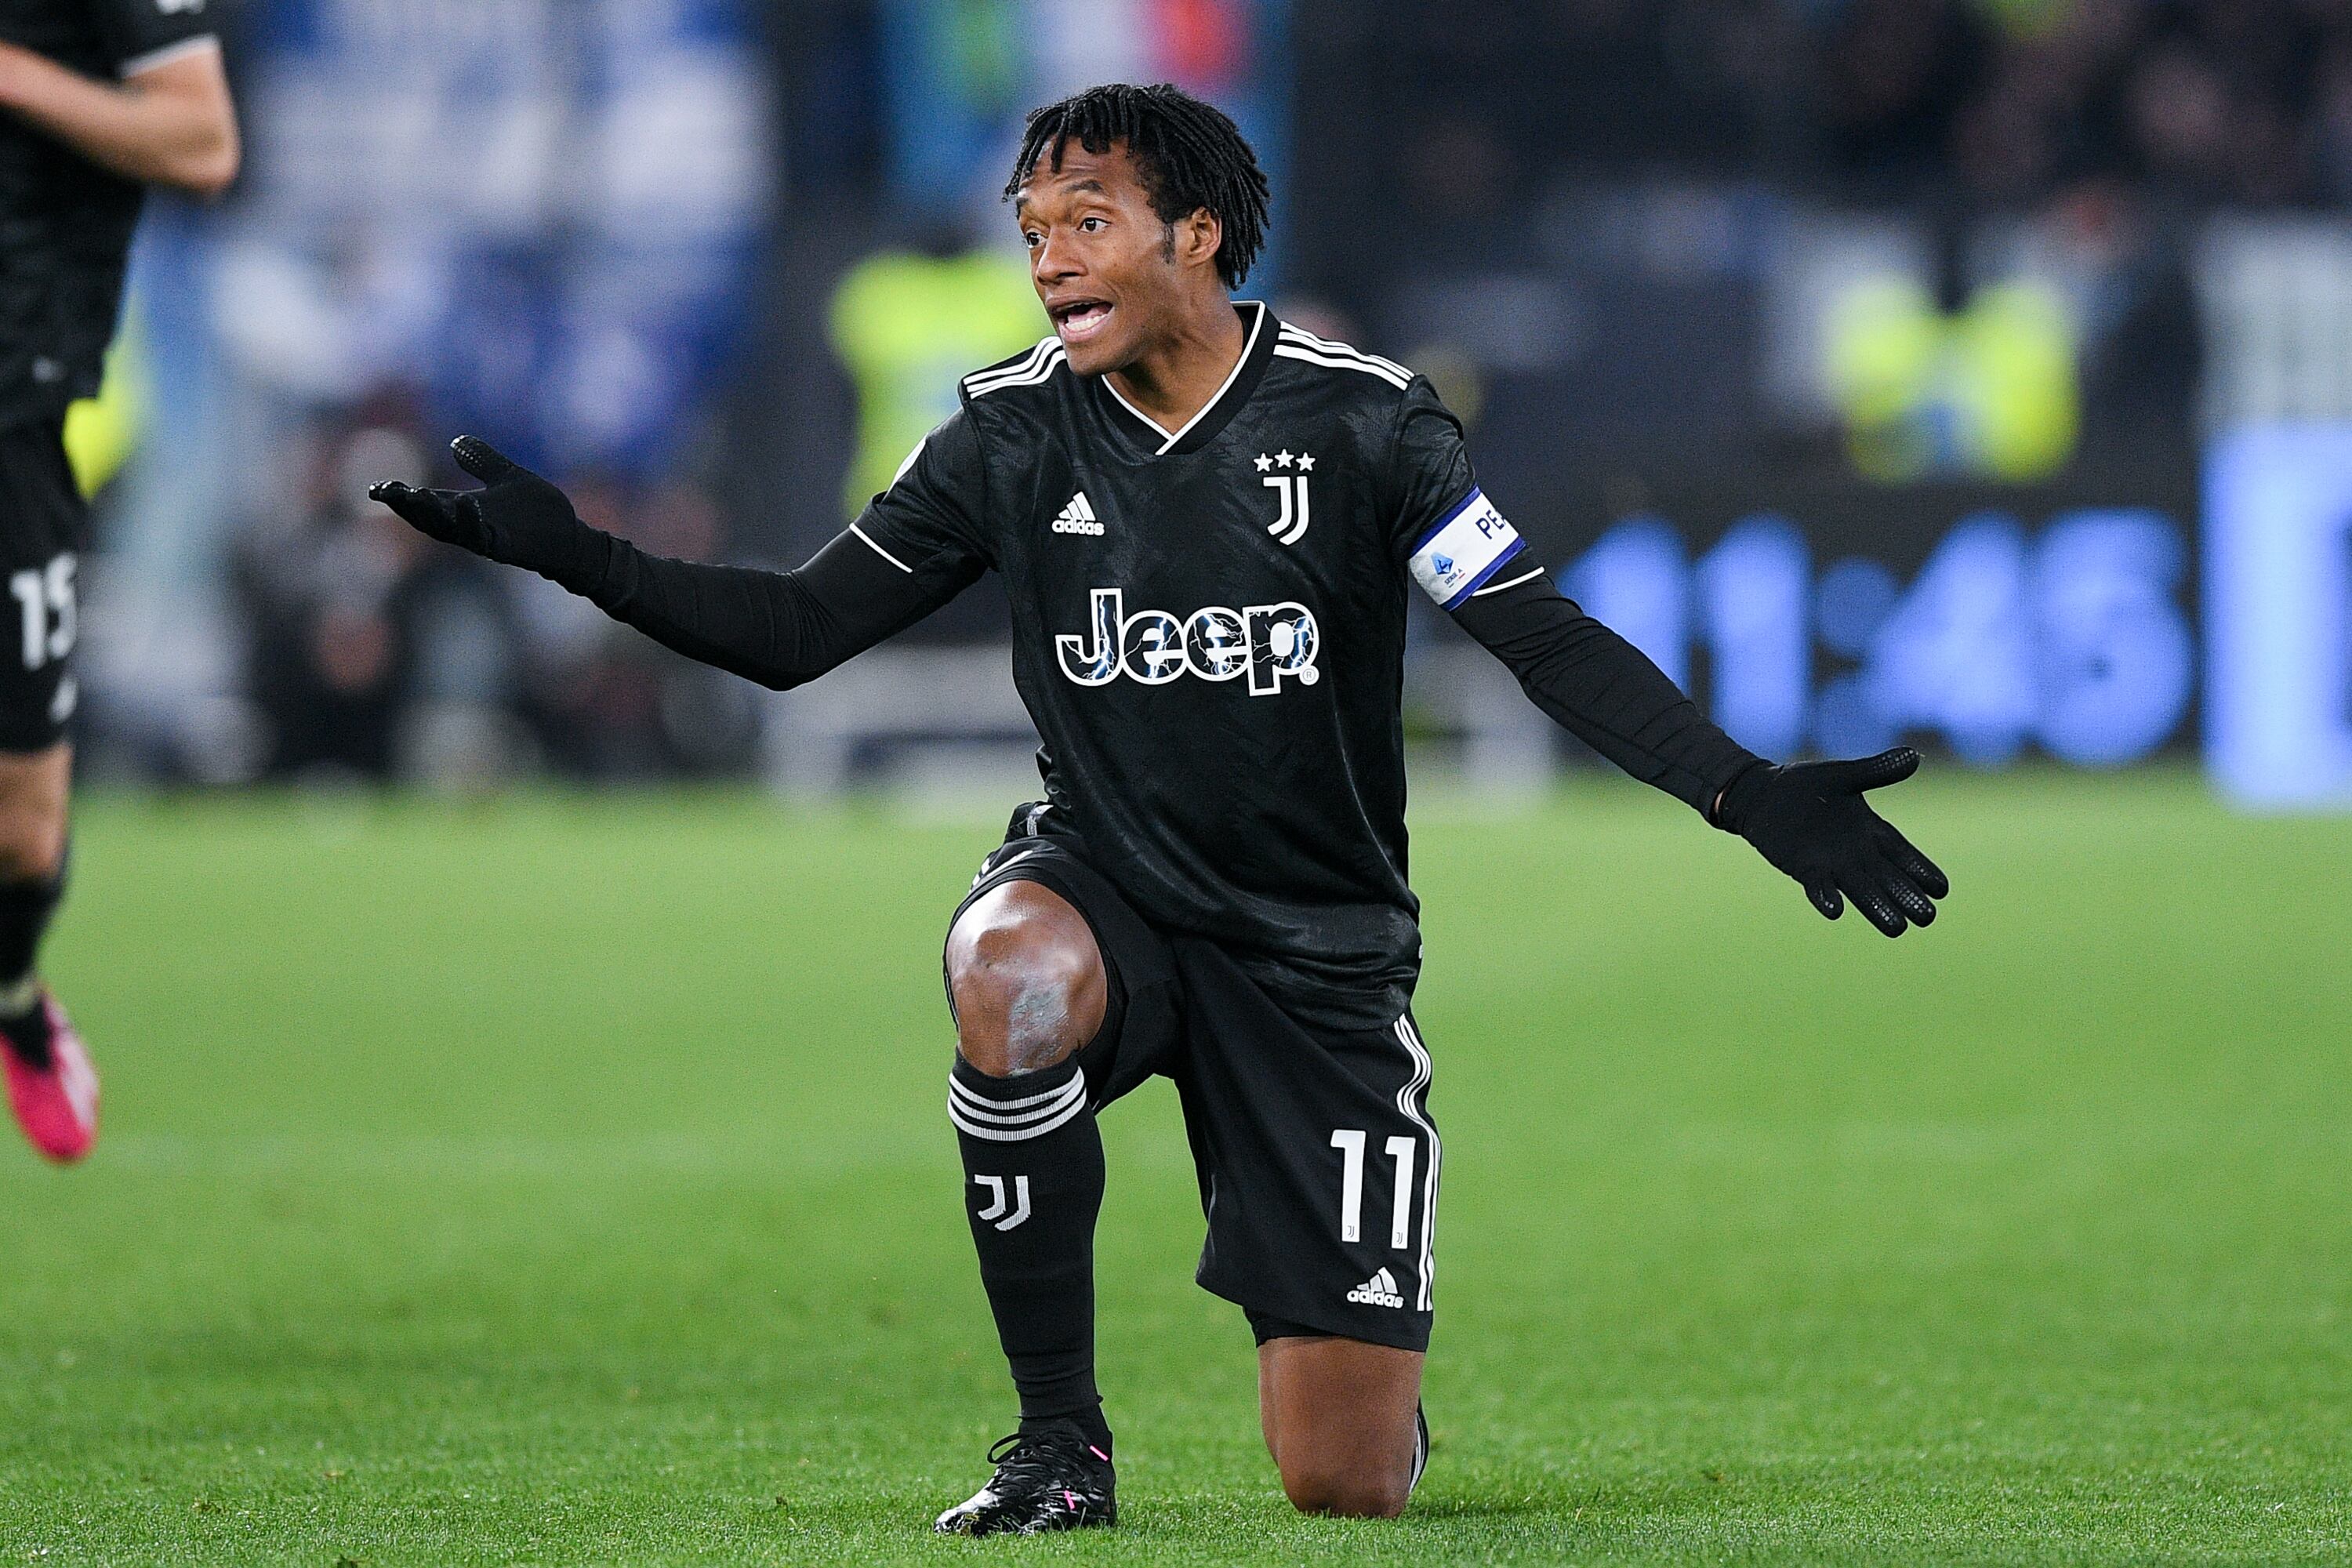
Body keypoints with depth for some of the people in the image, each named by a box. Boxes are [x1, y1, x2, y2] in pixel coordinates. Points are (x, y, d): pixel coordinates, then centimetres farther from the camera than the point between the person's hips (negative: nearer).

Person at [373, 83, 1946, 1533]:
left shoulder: (1360, 419, -10)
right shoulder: (1013, 433, -2)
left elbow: (1552, 642, -11)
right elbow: (797, 629, 4)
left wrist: (1753, 796, -24)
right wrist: (572, 554, -10)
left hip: (1319, 951, -2)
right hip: (1109, 885, 2)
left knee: (1346, 1485, -9)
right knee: (1014, 977, -39)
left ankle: (1377, 1375, 34)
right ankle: (1061, 1442, -21)